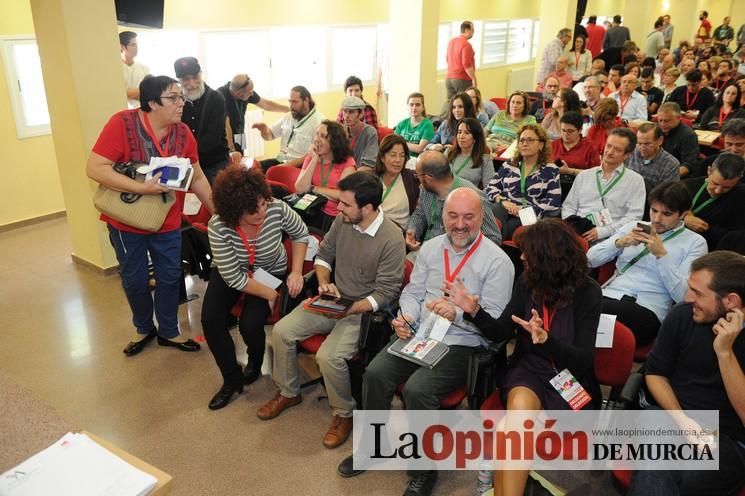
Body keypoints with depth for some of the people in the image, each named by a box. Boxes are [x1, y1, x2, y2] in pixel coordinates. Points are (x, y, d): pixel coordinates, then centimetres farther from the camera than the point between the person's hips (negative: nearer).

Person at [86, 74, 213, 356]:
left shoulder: (183, 133, -7)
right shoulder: (122, 123, -20)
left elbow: (197, 178, 3)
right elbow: (95, 168, -24)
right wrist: (143, 188, -31)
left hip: (167, 221, 3)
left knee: (169, 278, 11)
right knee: (134, 280, 12)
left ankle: (168, 332, 31)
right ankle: (144, 328, 37)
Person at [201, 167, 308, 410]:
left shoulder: (277, 209, -29)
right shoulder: (218, 226, -31)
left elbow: (301, 234, -7)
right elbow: (234, 277, -24)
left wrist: (296, 272, -14)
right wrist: (271, 294, -21)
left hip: (270, 273, 0)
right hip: (230, 273, 1)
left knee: (250, 325, -20)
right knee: (210, 319, -18)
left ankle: (255, 361, 18)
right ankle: (232, 379, 4)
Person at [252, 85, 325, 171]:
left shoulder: (319, 121, -11)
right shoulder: (287, 117, 11)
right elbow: (270, 136, 20)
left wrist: (289, 165, -21)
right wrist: (265, 131, -5)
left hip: (300, 166, -7)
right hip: (281, 160, 7)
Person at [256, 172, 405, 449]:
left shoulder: (392, 239, -22)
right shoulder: (342, 221, -4)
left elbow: (384, 294, -19)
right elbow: (323, 255, 12)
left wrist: (348, 310, -26)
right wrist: (324, 283, -7)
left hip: (364, 311, -6)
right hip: (333, 300, 7)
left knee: (329, 356, -27)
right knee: (281, 330, -5)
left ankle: (344, 414, 2)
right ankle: (288, 392, 19)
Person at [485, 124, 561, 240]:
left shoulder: (550, 170, 9)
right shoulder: (508, 165, 20)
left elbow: (554, 202, -3)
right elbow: (490, 187, 12)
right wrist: (503, 201, -9)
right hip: (504, 210, 3)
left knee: (508, 227, -35)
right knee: (496, 209, -33)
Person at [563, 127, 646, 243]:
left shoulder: (635, 180, 10)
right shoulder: (583, 176, 22)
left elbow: (634, 216, 0)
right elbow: (569, 206, 20)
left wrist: (602, 231, -14)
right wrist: (570, 225, -3)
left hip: (607, 236, -2)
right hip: (578, 229, 3)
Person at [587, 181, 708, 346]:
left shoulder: (695, 243, 9)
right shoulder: (633, 226, 20)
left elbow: (683, 296, -3)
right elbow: (591, 259, 14)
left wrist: (661, 254, -12)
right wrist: (619, 242, -4)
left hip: (647, 309, -4)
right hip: (609, 296, 4)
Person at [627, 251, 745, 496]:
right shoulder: (682, 316, 0)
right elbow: (655, 373, 8)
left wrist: (724, 352, -21)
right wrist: (681, 418, -9)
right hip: (671, 419, 1)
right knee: (655, 475, -34)